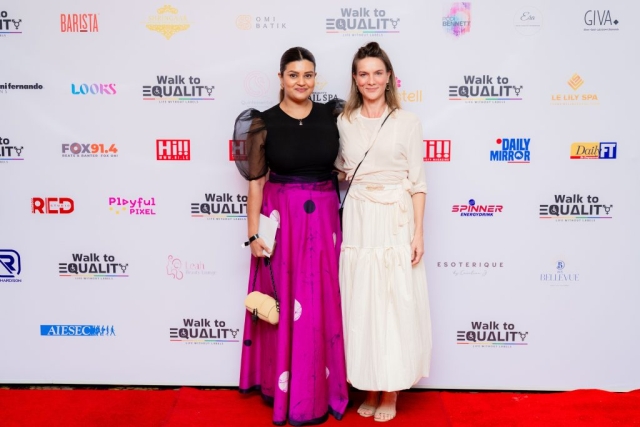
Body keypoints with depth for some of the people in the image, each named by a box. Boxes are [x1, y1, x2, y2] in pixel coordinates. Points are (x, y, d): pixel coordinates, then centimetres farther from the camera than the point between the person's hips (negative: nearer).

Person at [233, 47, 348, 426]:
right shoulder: (264, 123, -4)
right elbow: (256, 182, -3)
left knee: (323, 306, 9)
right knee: (284, 305, 5)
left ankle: (320, 389, 26)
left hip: (325, 219, 3)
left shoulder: (332, 115, 3)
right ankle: (285, 390, 22)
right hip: (282, 218, -2)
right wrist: (254, 232, -7)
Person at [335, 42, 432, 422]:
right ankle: (370, 388, 23)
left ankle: (391, 391, 19)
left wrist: (419, 232, -7)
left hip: (395, 222, -2)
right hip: (357, 222, 3)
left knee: (395, 304, 3)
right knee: (360, 305, 7)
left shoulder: (407, 122, 0)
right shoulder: (344, 123, 7)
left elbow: (417, 182, -2)